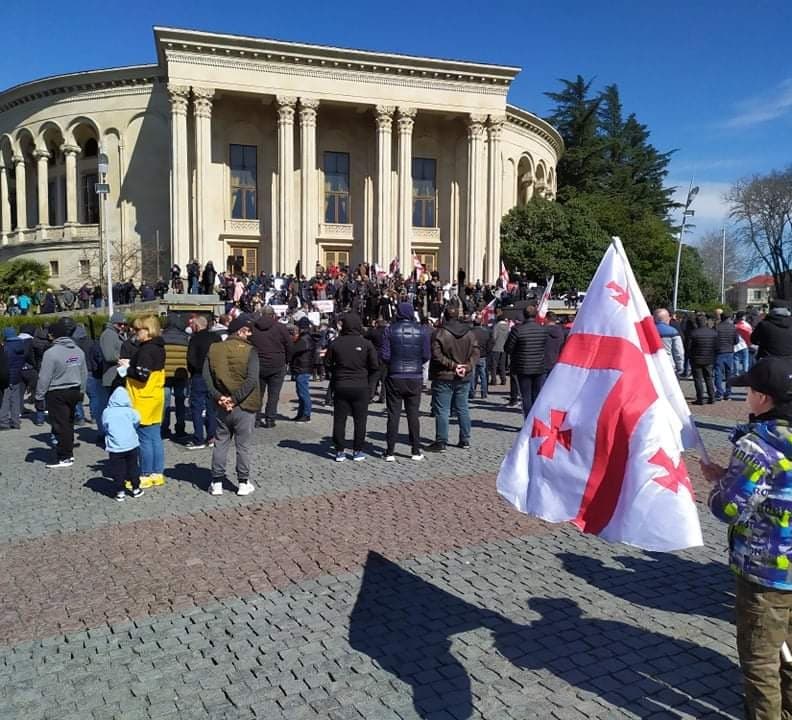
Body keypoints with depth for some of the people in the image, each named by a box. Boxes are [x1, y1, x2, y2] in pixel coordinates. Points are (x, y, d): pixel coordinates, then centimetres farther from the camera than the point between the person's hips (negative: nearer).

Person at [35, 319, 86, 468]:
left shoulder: (51, 352, -18)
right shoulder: (78, 351, 3)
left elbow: (44, 378, -15)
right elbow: (84, 374, 11)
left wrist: (39, 396, -5)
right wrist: (81, 391, 22)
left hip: (56, 394, -6)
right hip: (74, 391, 7)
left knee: (60, 425, 0)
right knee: (69, 423, 16)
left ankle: (64, 457, 3)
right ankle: (69, 453, 24)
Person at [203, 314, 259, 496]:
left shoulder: (214, 349, 1)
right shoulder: (250, 351, -11)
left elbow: (206, 377, -5)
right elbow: (252, 380, -21)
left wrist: (218, 397, -8)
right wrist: (235, 398, -16)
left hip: (222, 406, 3)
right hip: (244, 406, -3)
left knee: (220, 444, 14)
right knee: (243, 445, 8)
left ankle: (217, 482, 18)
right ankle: (243, 483, 16)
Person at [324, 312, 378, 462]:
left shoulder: (336, 343, -3)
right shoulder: (366, 343, -7)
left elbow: (327, 363, 4)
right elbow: (375, 365, -6)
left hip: (340, 386, 1)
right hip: (360, 386, -1)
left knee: (339, 420, 9)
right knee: (360, 420, 8)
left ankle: (339, 451, 11)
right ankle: (357, 451, 10)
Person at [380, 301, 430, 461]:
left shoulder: (390, 330, -5)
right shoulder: (422, 330, -1)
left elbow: (384, 355, -8)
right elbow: (427, 355, -3)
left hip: (395, 378, -1)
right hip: (415, 378, 1)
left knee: (393, 415, 5)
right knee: (413, 414, 10)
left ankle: (390, 452, 7)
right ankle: (416, 451, 13)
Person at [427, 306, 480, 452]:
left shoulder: (440, 333, -12)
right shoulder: (469, 333, 5)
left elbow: (436, 354, -19)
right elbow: (476, 352, 1)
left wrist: (452, 365, -15)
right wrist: (467, 366, -8)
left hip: (443, 377, -5)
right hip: (464, 378, 5)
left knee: (442, 410, 0)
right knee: (463, 409, 14)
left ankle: (441, 442, 1)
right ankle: (465, 440, 20)